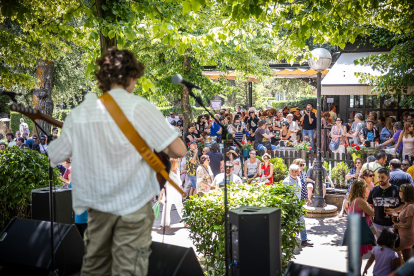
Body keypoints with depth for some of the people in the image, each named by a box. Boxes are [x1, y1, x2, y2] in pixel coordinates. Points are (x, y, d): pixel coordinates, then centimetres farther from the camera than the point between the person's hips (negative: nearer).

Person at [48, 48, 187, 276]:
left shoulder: (78, 113, 0)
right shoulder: (139, 107, -12)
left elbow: (55, 156, 10)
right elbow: (179, 151, -14)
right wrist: (160, 150, 7)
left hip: (96, 203, 5)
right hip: (133, 201, -4)